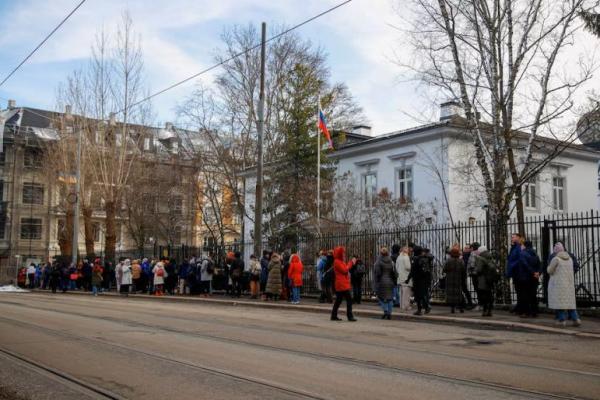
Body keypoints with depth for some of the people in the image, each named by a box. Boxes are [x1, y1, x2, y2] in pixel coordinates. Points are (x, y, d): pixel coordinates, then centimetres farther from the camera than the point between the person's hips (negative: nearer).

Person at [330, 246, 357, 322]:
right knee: (349, 299, -11)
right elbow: (344, 270, -18)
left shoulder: (340, 261, 20)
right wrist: (351, 262, -11)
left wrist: (351, 262, 7)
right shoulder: (337, 262, -12)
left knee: (338, 300, 12)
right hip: (342, 284, -11)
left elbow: (345, 269, 18)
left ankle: (334, 316, 16)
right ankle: (350, 316, -11)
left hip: (343, 284, 11)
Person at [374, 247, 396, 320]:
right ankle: (389, 314, 8)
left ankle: (385, 311, -11)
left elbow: (376, 273, -11)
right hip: (390, 283, 4)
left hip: (381, 283, -4)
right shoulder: (391, 262, 4)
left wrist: (376, 283, -5)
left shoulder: (378, 262, -8)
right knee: (390, 298, 9)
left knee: (381, 297, 5)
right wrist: (394, 282, 13)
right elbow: (395, 274, 5)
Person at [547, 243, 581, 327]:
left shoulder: (556, 259, -12)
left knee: (559, 301, 0)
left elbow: (550, 271, -7)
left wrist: (549, 267, 14)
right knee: (569, 301, 11)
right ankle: (576, 319, 3)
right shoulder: (569, 258, 8)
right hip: (569, 283, 6)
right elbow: (569, 270, 18)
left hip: (558, 284, -6)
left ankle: (562, 320, -2)